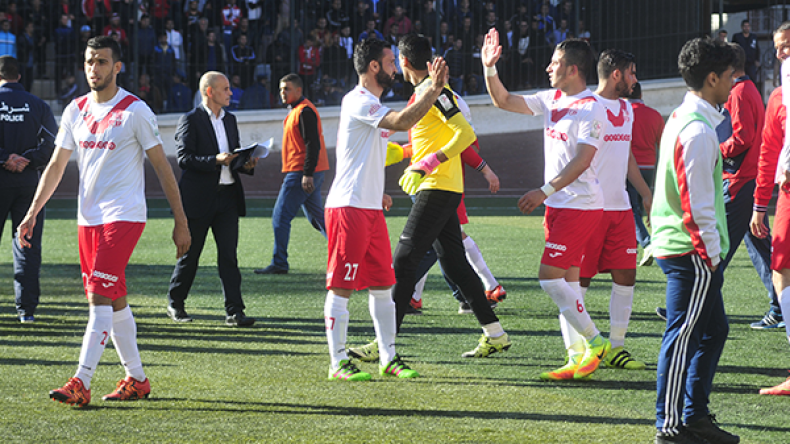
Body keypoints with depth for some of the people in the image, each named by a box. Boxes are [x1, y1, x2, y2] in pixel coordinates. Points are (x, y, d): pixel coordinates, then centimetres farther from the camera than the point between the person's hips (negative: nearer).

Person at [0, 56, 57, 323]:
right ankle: (27, 308, 0)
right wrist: (27, 159, -10)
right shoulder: (38, 105, 7)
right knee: (27, 246, 5)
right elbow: (51, 142, -4)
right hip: (29, 181, 2)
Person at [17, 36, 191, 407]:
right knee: (114, 300, 10)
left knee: (100, 296, -15)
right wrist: (32, 213, 9)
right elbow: (56, 165, 16)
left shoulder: (135, 111, -7)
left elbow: (162, 167, -4)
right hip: (88, 218, 6)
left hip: (124, 216, -6)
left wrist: (180, 222, -5)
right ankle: (136, 379, 20)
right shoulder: (76, 111, 10)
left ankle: (81, 383, -19)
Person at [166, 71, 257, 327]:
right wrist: (215, 161, -25)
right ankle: (175, 304, 22)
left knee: (228, 255, -1)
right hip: (199, 198, -5)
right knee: (190, 254, 5)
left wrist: (246, 165, 0)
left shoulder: (230, 120, 16)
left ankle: (234, 312, -4)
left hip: (228, 196, 5)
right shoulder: (191, 120, -6)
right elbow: (184, 159, -15)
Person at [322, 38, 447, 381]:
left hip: (370, 208, 10)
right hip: (348, 207, -10)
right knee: (341, 287, -5)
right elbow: (402, 122, -30)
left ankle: (388, 358, 15)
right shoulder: (358, 102, -14)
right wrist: (435, 88, -28)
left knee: (382, 285, 10)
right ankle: (338, 363, -2)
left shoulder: (371, 105, 18)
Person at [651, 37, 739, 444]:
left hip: (678, 246, 10)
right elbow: (698, 203, -20)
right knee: (683, 335, -6)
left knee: (713, 329, 15)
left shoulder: (681, 119, 15)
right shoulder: (697, 130, -18)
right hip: (692, 251, -10)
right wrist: (711, 253, -15)